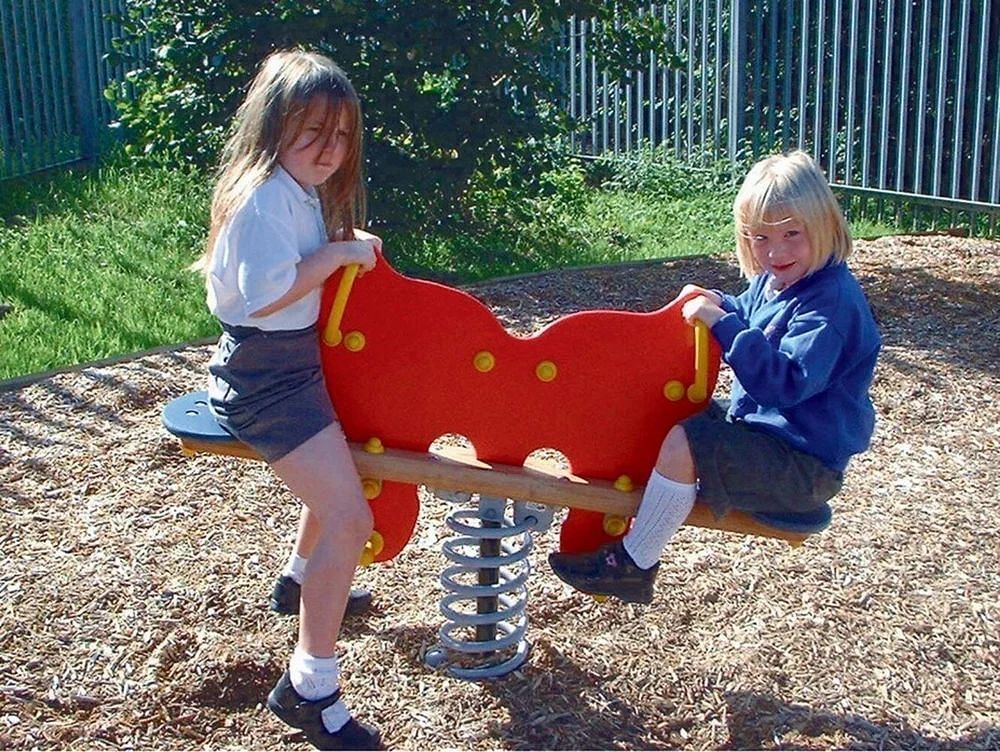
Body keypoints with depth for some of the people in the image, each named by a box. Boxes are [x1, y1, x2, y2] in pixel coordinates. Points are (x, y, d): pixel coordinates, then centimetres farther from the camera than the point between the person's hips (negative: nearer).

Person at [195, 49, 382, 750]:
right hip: (266, 379, -11)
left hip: (293, 361, 11)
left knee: (336, 478, 32)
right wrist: (336, 253, -24)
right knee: (350, 518, -17)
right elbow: (264, 294, -30)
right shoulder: (265, 197, -22)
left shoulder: (299, 190, 9)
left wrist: (344, 249, -2)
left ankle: (304, 581, 58)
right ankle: (310, 687, -6)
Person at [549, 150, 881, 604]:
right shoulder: (772, 279, 4)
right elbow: (752, 321, 25)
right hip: (758, 421, 10)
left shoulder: (831, 301, -24)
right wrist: (719, 306, 2)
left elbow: (786, 382, -34)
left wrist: (724, 324, -34)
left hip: (803, 464, -10)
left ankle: (631, 565, -10)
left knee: (681, 445, -25)